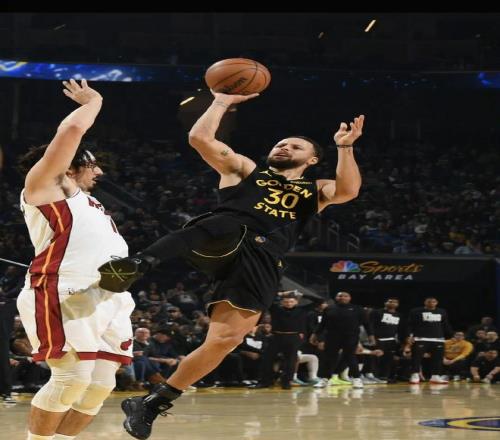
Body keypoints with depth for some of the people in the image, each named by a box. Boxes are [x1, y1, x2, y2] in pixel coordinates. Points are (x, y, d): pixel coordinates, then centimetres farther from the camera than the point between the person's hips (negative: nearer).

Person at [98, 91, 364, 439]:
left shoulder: (316, 190, 32)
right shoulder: (244, 169, 29)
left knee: (227, 338, -10)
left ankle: (151, 404, 2)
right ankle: (141, 264, -61)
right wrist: (222, 102, 22)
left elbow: (348, 190, 9)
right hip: (221, 240, -2)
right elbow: (200, 137, 17)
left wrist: (344, 147, 3)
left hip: (262, 260, 2)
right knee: (227, 228, -39)